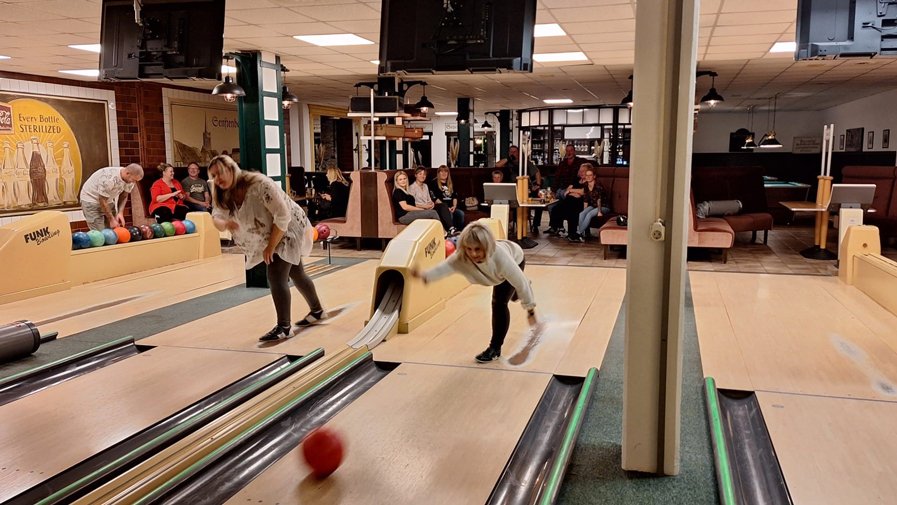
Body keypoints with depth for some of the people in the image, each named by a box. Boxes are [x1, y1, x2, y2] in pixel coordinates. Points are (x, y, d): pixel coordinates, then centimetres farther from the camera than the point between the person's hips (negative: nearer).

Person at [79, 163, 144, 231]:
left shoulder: (129, 179, -13)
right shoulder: (109, 179, -35)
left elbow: (124, 196, 0)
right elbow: (102, 201, -27)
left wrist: (121, 213, -13)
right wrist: (111, 219, -22)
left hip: (109, 200, 7)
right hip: (91, 199, -7)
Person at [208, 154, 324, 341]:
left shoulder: (260, 184, -32)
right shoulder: (224, 196, -9)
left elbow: (283, 216, -31)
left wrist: (270, 247, -26)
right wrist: (225, 224, -31)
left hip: (289, 228, -9)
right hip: (271, 234, 9)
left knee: (276, 276, -18)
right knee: (296, 273, 21)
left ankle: (284, 327, -9)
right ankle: (317, 311, 40)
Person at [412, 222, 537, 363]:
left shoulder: (500, 257, -49)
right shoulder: (461, 258, -41)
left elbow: (520, 281, -37)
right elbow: (444, 267, -60)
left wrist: (530, 308, -28)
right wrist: (424, 275, -80)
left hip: (515, 260, -4)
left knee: (499, 303, -19)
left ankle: (495, 348, -3)